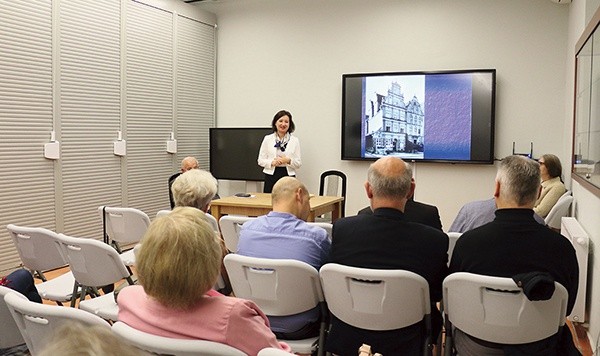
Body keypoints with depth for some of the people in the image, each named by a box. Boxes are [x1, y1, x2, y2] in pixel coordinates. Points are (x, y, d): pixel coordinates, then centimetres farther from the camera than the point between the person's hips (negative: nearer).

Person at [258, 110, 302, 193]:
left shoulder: (295, 140, 5)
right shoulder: (267, 139, 6)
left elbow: (299, 163, 4)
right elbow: (260, 160, 5)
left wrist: (288, 161, -15)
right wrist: (272, 162, -12)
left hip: (288, 176, 0)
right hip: (271, 176, 0)